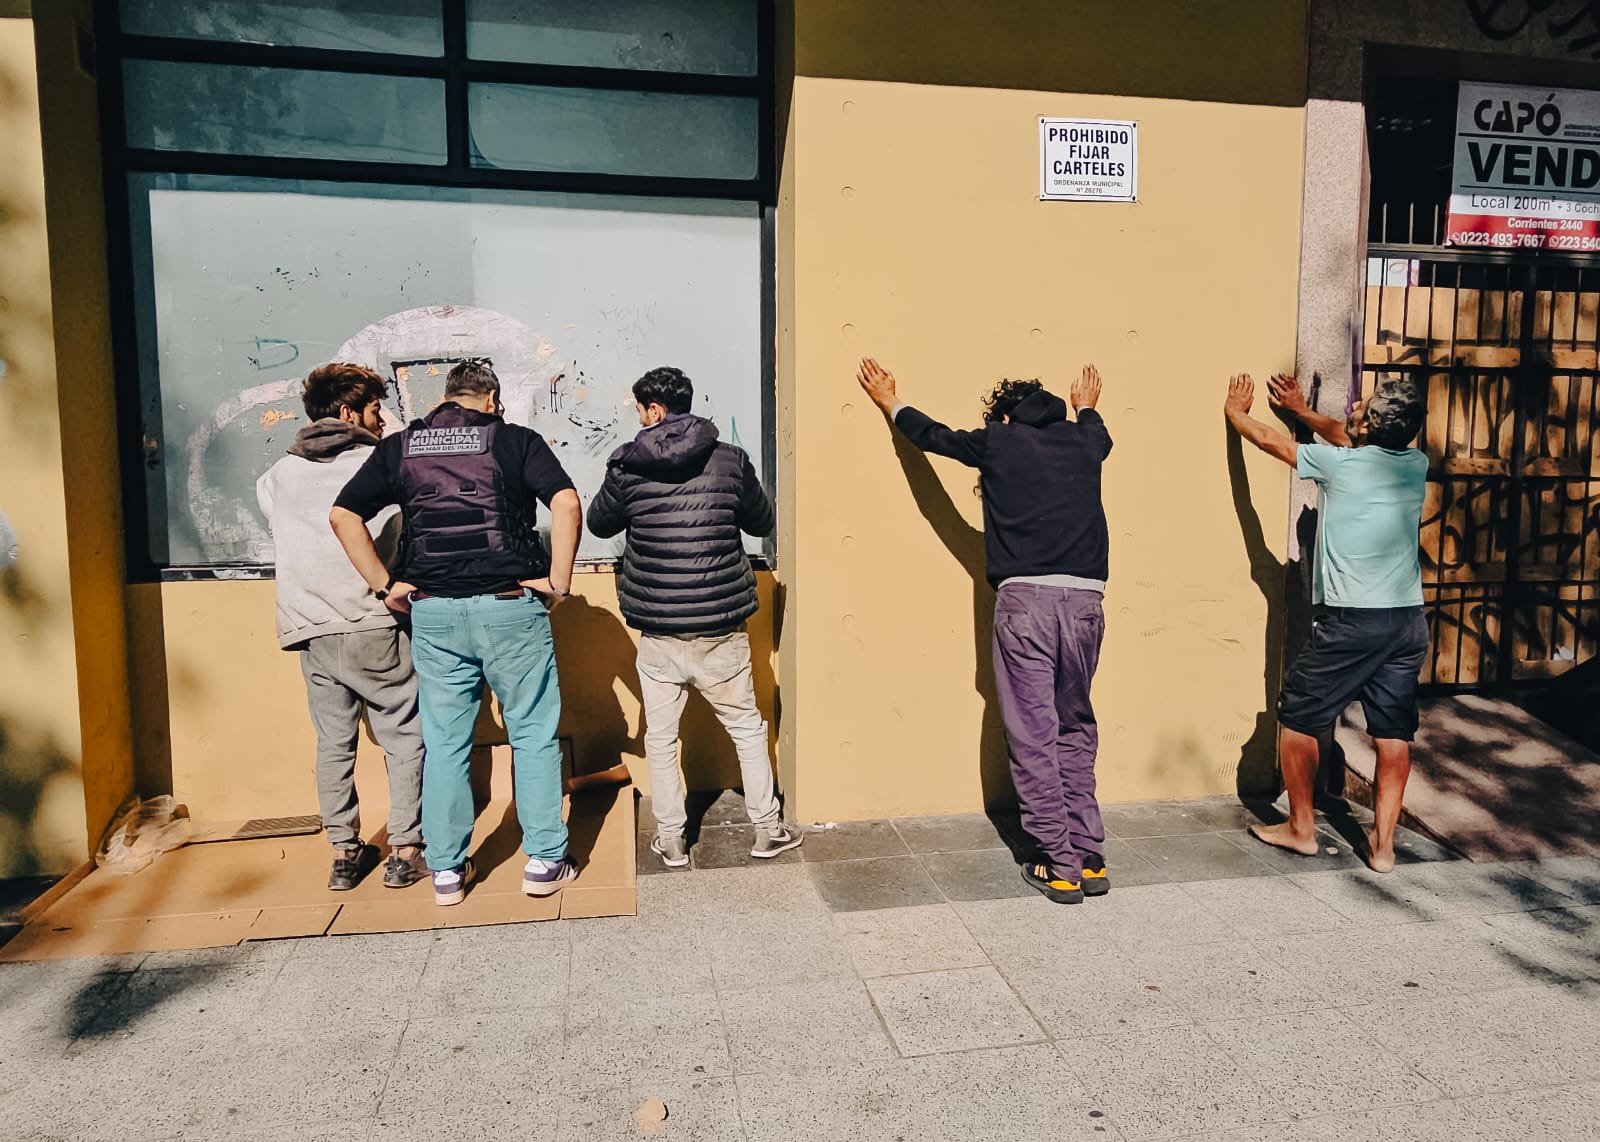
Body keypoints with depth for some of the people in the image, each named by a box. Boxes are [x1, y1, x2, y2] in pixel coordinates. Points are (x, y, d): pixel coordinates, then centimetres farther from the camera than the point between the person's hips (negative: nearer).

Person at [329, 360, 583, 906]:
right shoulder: (516, 439, 1)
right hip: (511, 608, -2)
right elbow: (566, 502, -13)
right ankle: (544, 861, 13)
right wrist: (558, 582, -8)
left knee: (444, 743, 11)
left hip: (433, 614, 3)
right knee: (533, 735, 9)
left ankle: (446, 870, 20)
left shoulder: (399, 446, 10)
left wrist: (385, 586, 6)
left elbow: (343, 516, 5)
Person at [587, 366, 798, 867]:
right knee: (747, 727, 15)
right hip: (720, 628, 0)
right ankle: (768, 830, 24)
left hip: (657, 629, 0)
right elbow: (762, 522, 9)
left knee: (661, 737, 14)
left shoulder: (627, 466, -6)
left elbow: (599, 523, 10)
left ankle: (671, 840, 24)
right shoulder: (730, 460, -5)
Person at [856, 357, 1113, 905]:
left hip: (1025, 599, -4)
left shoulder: (998, 440, 9)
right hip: (1085, 599, 4)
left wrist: (890, 402, 44)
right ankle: (1089, 859, 17)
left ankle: (1059, 866, 6)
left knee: (1033, 736, 3)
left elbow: (931, 434, 25)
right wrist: (1087, 407, 66)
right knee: (1076, 729, 16)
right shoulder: (1084, 440, 17)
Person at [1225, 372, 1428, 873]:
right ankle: (1383, 843, 16)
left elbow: (1269, 439, 5)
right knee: (1394, 734, 10)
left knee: (1298, 719, 10)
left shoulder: (1340, 465, -10)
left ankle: (1300, 828, 19)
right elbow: (1350, 438, 26)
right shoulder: (1416, 465, 6)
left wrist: (1235, 412, 25)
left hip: (1350, 622, -6)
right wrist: (1302, 410, 38)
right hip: (1408, 620, 6)